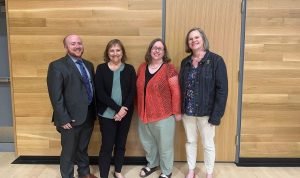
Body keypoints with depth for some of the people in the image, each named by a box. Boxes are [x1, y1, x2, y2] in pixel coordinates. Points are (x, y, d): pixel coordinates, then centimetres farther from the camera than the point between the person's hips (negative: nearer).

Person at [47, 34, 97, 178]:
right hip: (71, 118, -6)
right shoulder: (57, 66, -11)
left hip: (88, 116, 6)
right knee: (69, 151, 12)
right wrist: (63, 119, -18)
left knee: (83, 148, 23)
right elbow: (56, 96, -16)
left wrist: (94, 111, 8)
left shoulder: (88, 65, 11)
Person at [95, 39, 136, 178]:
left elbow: (133, 92, -3)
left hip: (125, 113, 2)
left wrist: (124, 109, -16)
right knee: (107, 145, 1)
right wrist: (117, 109, -17)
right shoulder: (101, 69, -2)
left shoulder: (129, 69, 3)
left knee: (121, 144, 14)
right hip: (107, 114, -2)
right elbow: (100, 93, -10)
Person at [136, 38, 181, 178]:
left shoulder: (169, 68, -12)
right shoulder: (142, 67, 4)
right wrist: (139, 109, 12)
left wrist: (176, 112, -10)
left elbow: (175, 92, -11)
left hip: (163, 115, -5)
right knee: (147, 142, 22)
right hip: (144, 114, 6)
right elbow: (139, 89, 12)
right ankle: (152, 164, 47)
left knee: (164, 145, 10)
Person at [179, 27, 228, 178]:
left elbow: (222, 89, -13)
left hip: (206, 112, -4)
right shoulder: (185, 62, 5)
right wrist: (179, 109, 1)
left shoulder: (216, 60, -10)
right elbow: (180, 86, 8)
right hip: (187, 111, 4)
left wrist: (217, 114, -17)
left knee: (208, 144, 12)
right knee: (190, 142, 18)